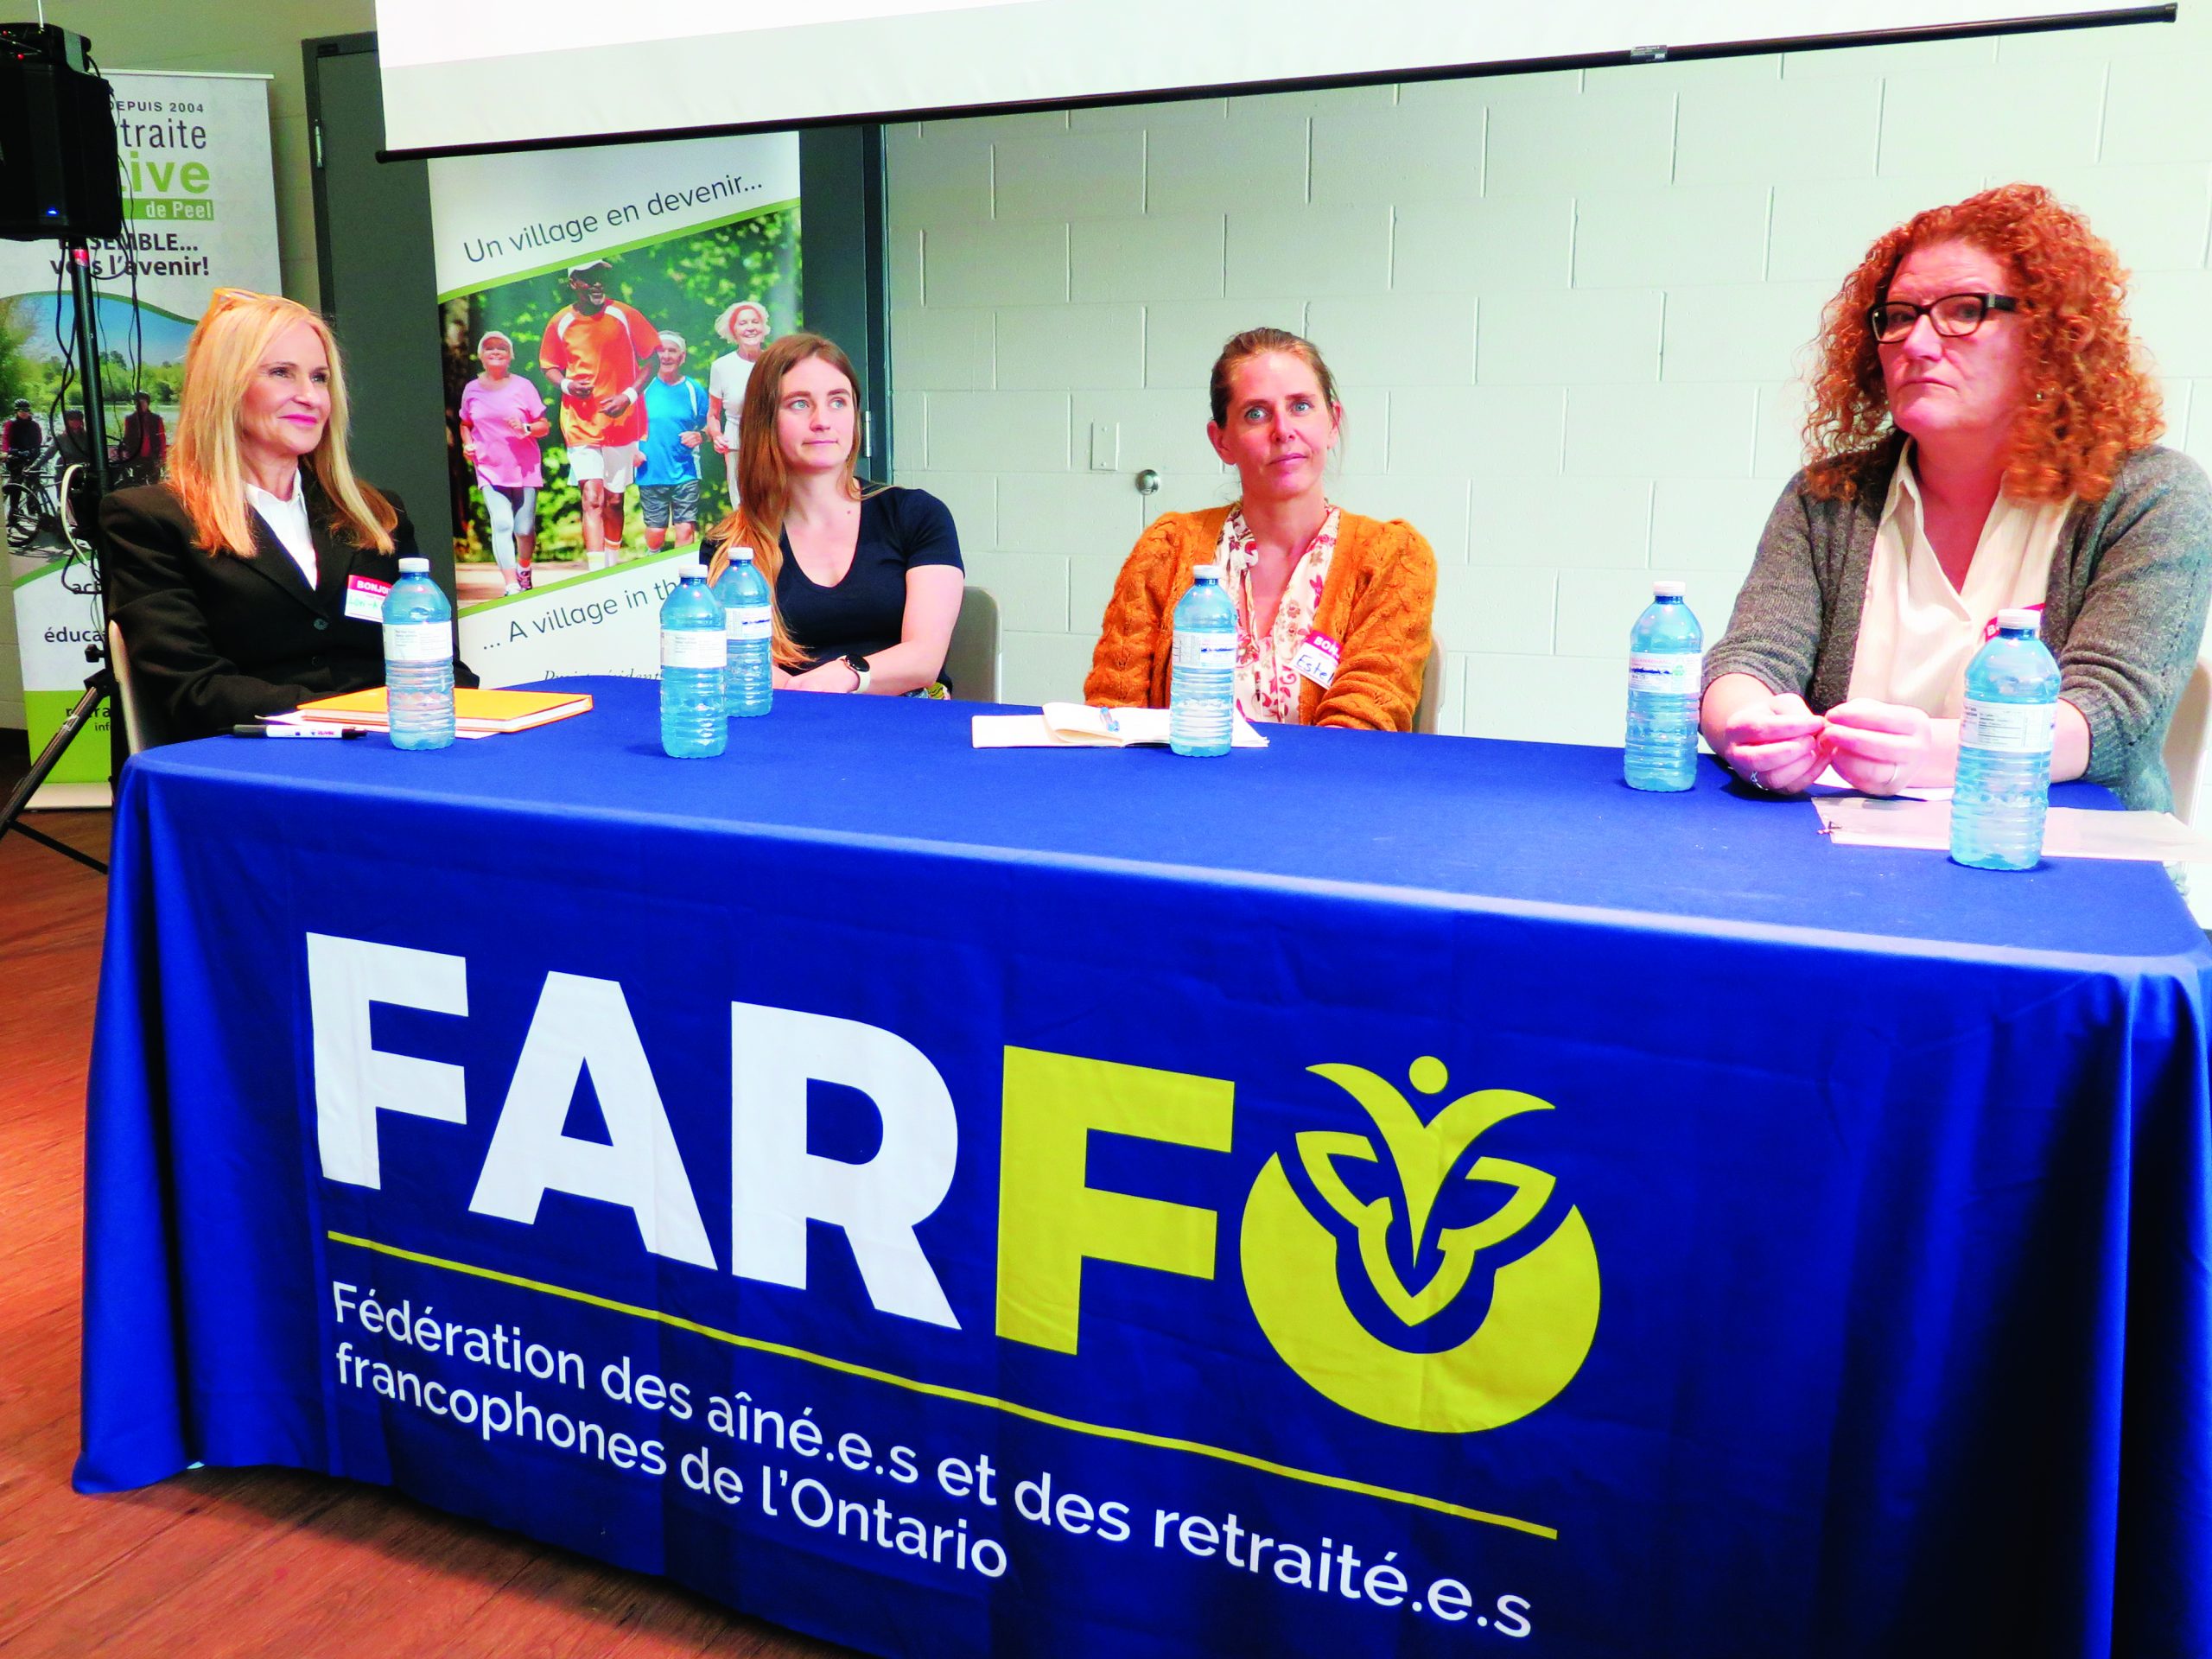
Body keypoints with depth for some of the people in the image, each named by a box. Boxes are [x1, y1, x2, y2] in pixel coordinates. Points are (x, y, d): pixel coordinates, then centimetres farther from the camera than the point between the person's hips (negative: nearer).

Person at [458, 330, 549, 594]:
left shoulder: (522, 386, 0)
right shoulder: (472, 390, 6)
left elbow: (544, 426, 1)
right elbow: (465, 424, 21)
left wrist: (525, 429, -19)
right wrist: (467, 444, 1)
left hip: (524, 468, 0)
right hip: (489, 469, 0)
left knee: (524, 529, 3)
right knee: (502, 524, -16)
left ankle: (524, 568, 35)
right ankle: (512, 586, -20)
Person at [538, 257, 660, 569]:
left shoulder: (625, 316, -2)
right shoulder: (559, 323, 1)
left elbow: (652, 358, 3)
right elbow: (549, 367, 14)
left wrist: (629, 395, -9)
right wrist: (566, 385, -8)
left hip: (621, 422, 1)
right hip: (580, 424, -1)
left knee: (614, 501, 10)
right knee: (593, 498, -13)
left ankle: (611, 566, 26)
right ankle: (596, 573, -16)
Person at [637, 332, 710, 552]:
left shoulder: (693, 389, 5)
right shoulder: (644, 387, 3)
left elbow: (709, 427, 10)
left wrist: (700, 436, -12)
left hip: (685, 473, 0)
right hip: (651, 473, 0)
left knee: (686, 529, -7)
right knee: (655, 532, 4)